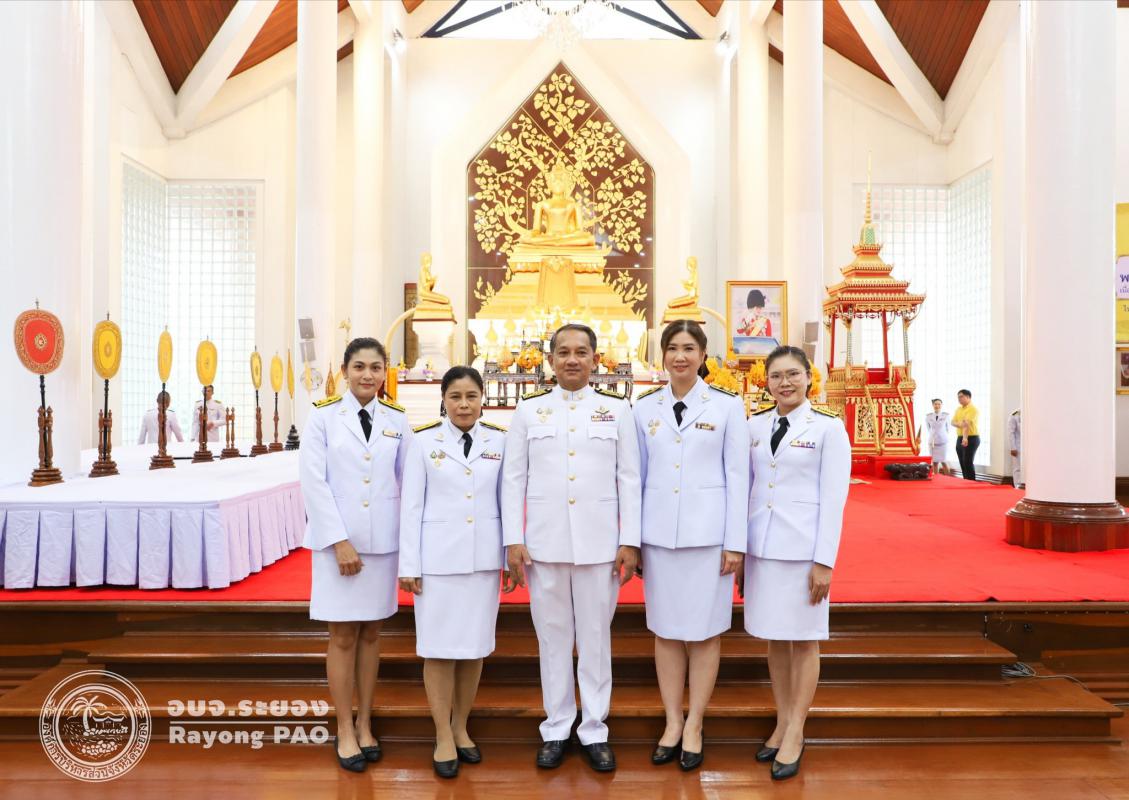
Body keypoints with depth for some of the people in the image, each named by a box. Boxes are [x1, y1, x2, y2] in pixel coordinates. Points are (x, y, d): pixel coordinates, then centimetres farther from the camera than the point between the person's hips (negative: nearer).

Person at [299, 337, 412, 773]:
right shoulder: (323, 415, -4)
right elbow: (314, 482, -9)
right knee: (343, 637, 4)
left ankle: (364, 724, 24)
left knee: (371, 634, 11)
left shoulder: (397, 420, 4)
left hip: (382, 540, 3)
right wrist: (340, 541, -14)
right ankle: (345, 730, 18)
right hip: (336, 539, -2)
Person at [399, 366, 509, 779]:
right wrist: (409, 564, -3)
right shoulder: (423, 442, -2)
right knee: (439, 647, 4)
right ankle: (443, 737, 18)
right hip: (438, 555, -2)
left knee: (475, 645, 10)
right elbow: (411, 506, -1)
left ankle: (461, 727, 28)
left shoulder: (500, 441, 2)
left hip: (484, 556, 2)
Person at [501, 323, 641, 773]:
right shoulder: (529, 410, 5)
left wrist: (630, 542, -3)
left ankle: (594, 730, 22)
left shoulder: (617, 410, 4)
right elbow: (513, 479, 3)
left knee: (596, 637, 8)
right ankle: (556, 728, 25)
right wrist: (513, 541, -3)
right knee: (552, 637, 10)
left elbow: (629, 479, 2)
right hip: (544, 542, 1)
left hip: (600, 542, 0)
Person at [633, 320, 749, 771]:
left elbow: (737, 475, -2)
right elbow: (637, 476, 8)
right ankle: (672, 723, 22)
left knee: (704, 631, 5)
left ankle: (694, 727, 19)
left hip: (708, 532, -2)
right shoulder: (645, 408, 6)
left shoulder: (727, 406, 0)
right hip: (659, 533, 2)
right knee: (665, 631, 9)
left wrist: (735, 543, -5)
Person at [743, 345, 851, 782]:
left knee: (803, 640, 6)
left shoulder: (828, 428, -4)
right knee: (774, 638, 12)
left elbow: (833, 499, -7)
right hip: (761, 546, 4)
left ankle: (795, 733, 17)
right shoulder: (755, 425, 6)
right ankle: (782, 721, 26)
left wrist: (824, 562, -11)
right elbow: (745, 487, 9)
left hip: (803, 548, -4)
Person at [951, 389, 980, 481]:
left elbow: (967, 423, -24)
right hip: (960, 438, 8)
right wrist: (959, 424, -18)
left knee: (968, 462, -11)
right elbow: (953, 422, 5)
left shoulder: (973, 409, -11)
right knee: (962, 462, 9)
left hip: (971, 438, -8)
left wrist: (965, 437, -34)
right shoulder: (958, 409, 15)